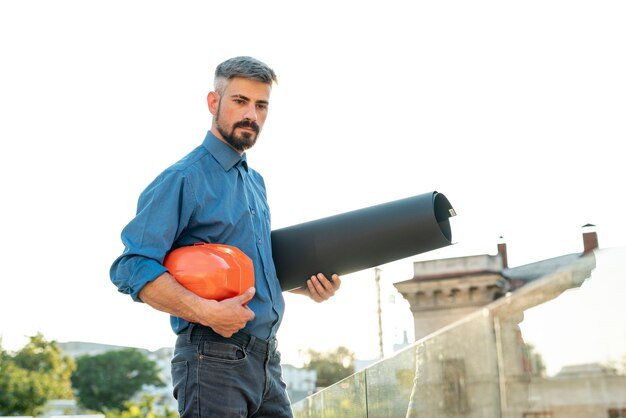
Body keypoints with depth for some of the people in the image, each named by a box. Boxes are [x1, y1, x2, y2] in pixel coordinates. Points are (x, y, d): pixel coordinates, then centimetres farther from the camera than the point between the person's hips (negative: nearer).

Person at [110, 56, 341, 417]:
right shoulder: (183, 179, -8)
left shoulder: (256, 183, 18)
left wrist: (307, 285, 11)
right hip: (214, 360, -8)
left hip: (267, 360, 8)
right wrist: (206, 311, -27)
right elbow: (131, 268, -18)